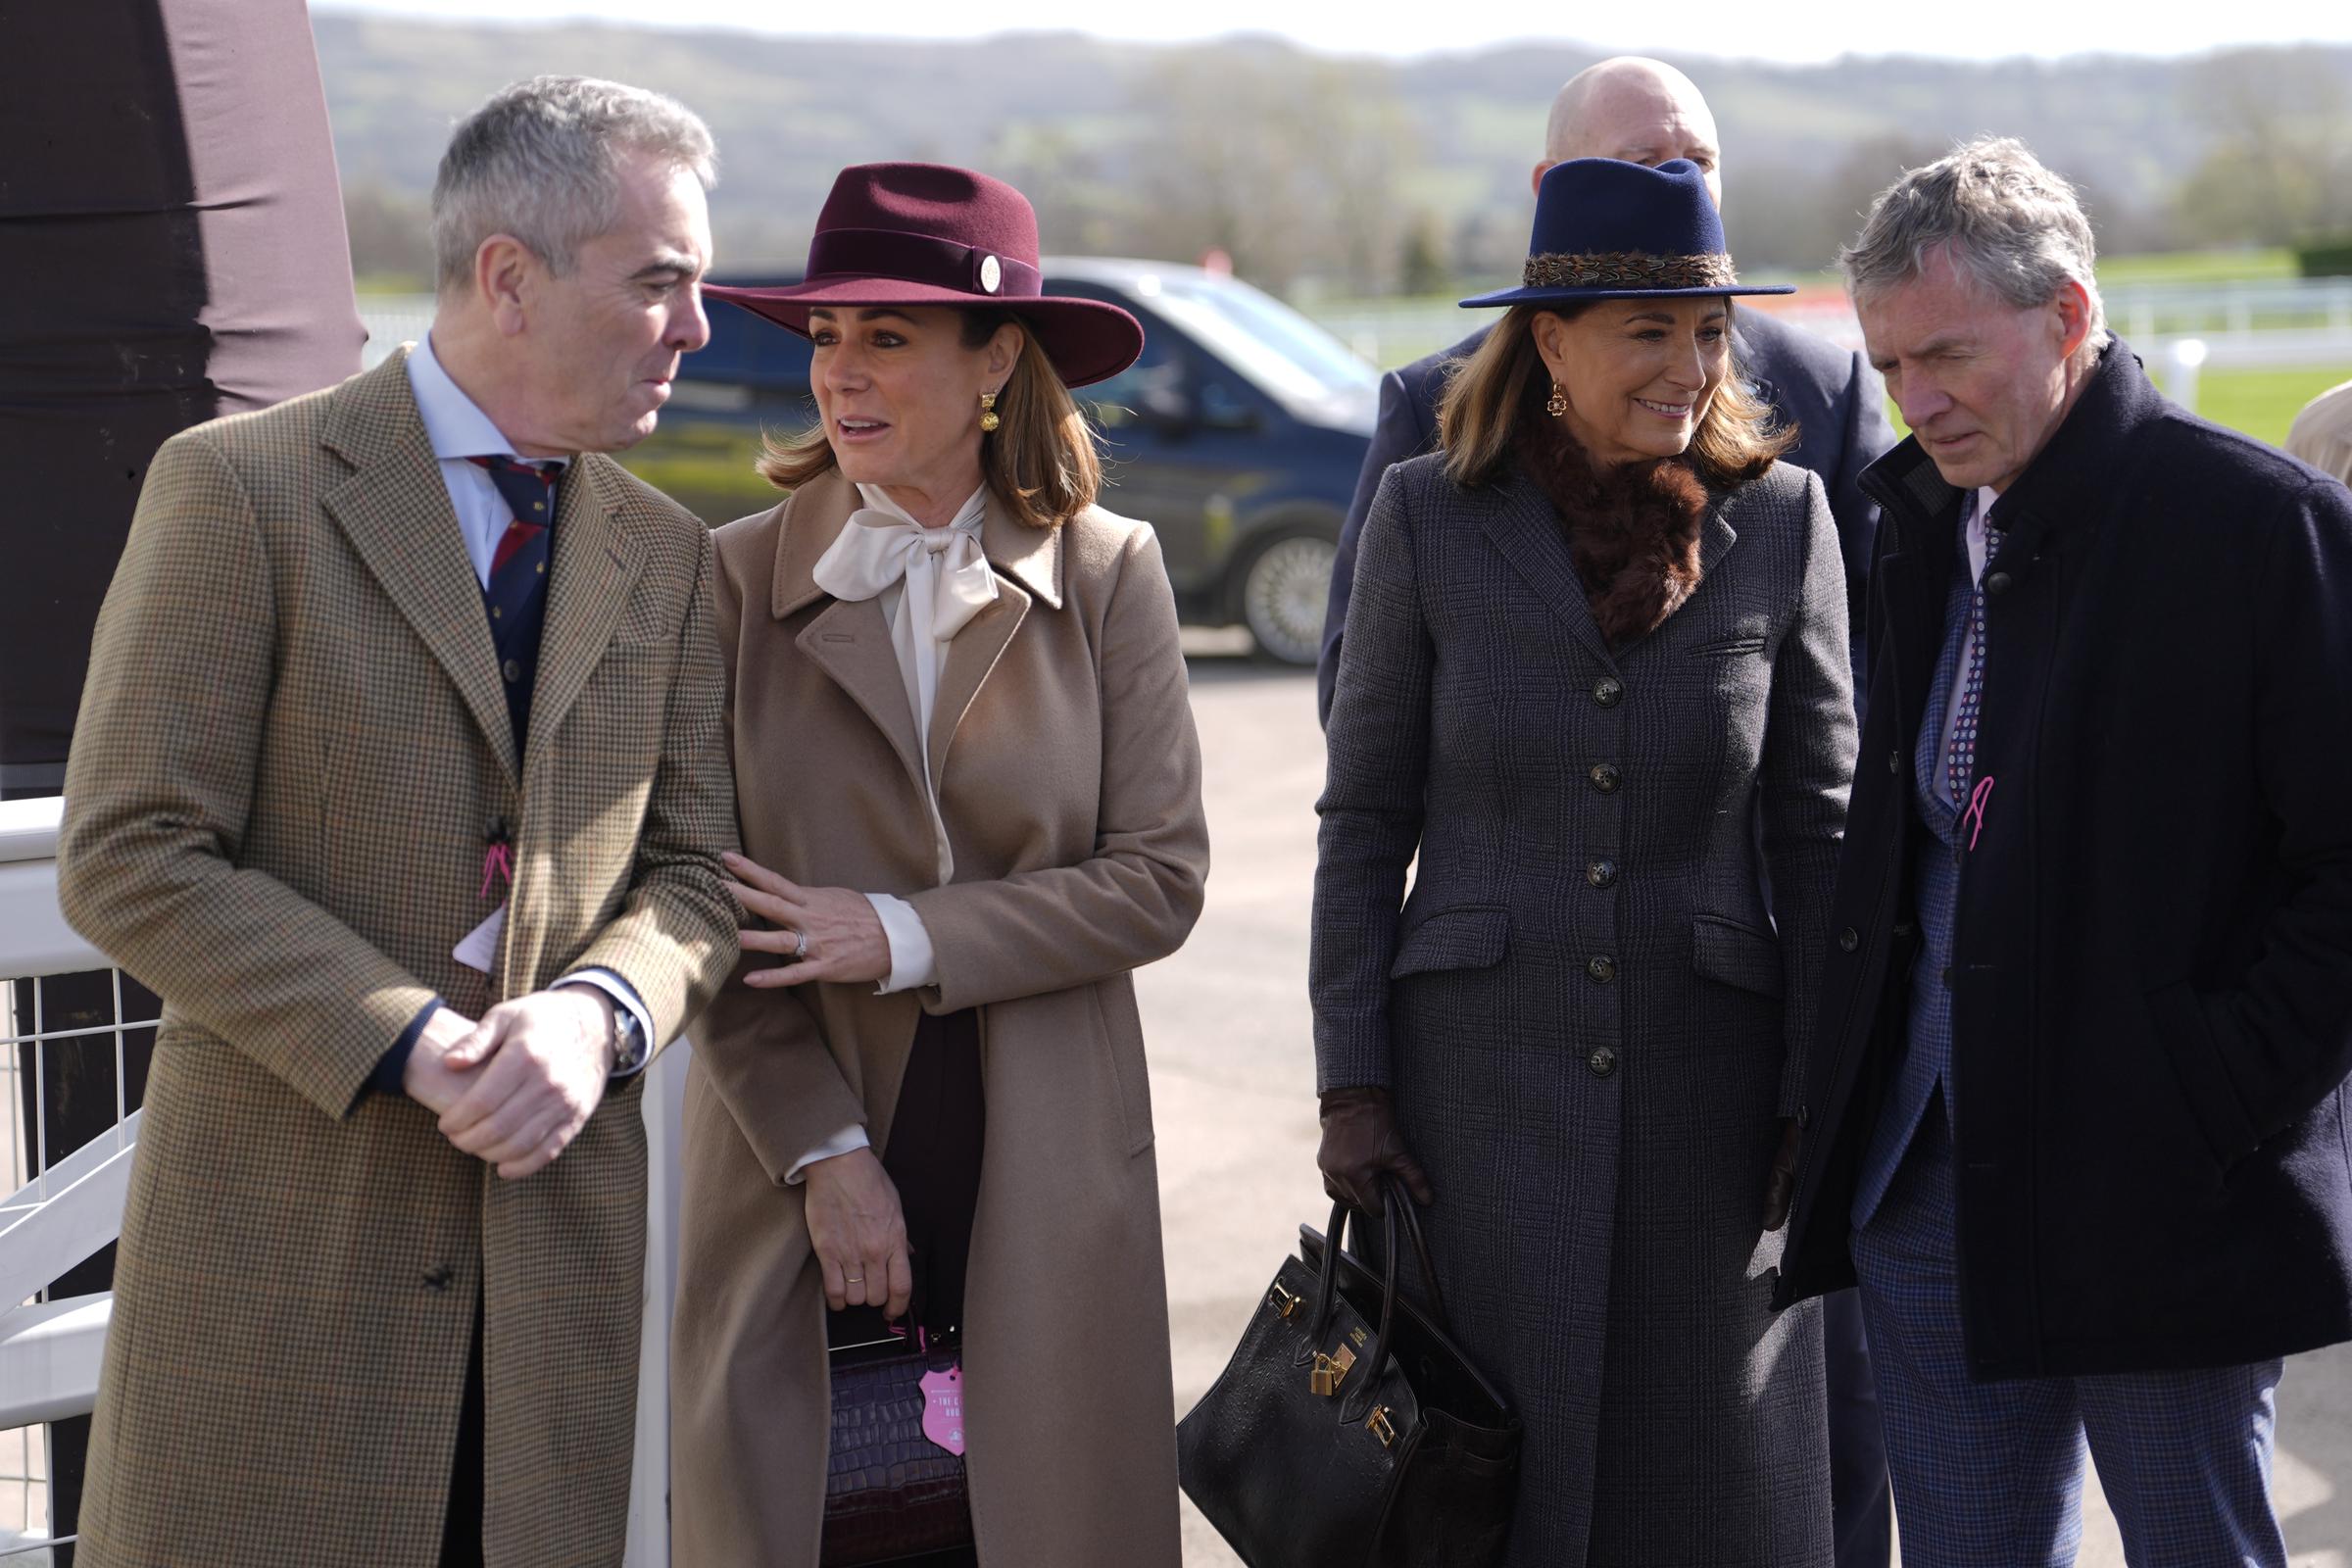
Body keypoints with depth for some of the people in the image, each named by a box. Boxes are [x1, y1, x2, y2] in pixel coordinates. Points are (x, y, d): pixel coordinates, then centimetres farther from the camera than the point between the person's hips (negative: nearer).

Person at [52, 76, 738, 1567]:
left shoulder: (666, 556, 11)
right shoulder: (239, 489, -6)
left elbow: (694, 869, 11)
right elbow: (128, 860, -11)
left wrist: (598, 1013, -12)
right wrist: (412, 1044, -18)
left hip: (560, 1214, 5)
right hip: (288, 1216, -4)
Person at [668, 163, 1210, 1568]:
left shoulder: (1109, 572, 0)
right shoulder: (738, 579, -1)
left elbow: (1159, 879, -4)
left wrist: (902, 938, -13)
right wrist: (826, 1153, -9)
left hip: (1042, 1174, 0)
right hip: (793, 1149, 0)